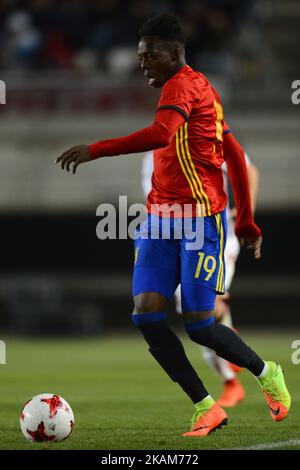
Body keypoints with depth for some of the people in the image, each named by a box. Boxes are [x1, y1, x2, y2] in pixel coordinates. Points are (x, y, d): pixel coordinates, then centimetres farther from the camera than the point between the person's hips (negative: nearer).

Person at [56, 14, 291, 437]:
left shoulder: (182, 85, -11)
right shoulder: (199, 89, 19)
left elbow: (161, 135, -32)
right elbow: (235, 156, 23)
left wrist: (95, 150, -34)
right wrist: (247, 224, 27)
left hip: (201, 217, -9)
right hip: (160, 219, 9)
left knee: (199, 325, -5)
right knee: (147, 314, -7)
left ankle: (268, 374, 22)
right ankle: (207, 409, -1)